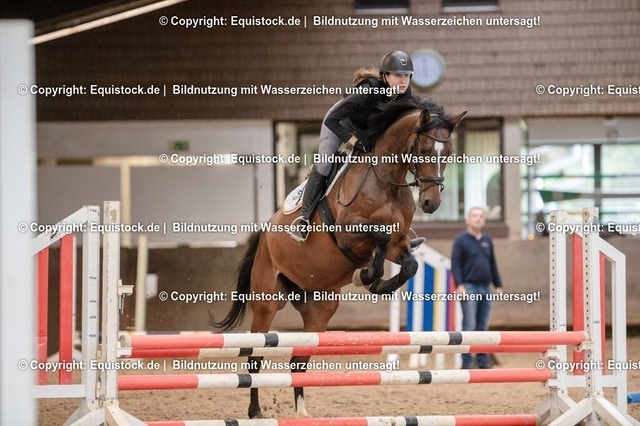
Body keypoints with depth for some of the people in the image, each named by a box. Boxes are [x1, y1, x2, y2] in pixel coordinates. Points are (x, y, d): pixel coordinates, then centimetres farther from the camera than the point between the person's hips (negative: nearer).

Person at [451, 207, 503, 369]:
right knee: (469, 326, -8)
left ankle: (483, 360, 11)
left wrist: (498, 285, 16)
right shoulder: (461, 240, 0)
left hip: (485, 288, 5)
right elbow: (455, 264, -6)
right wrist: (459, 285, -15)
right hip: (469, 288, -5)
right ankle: (467, 361, -6)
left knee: (483, 327, 7)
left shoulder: (487, 241, 16)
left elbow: (493, 265, 21)